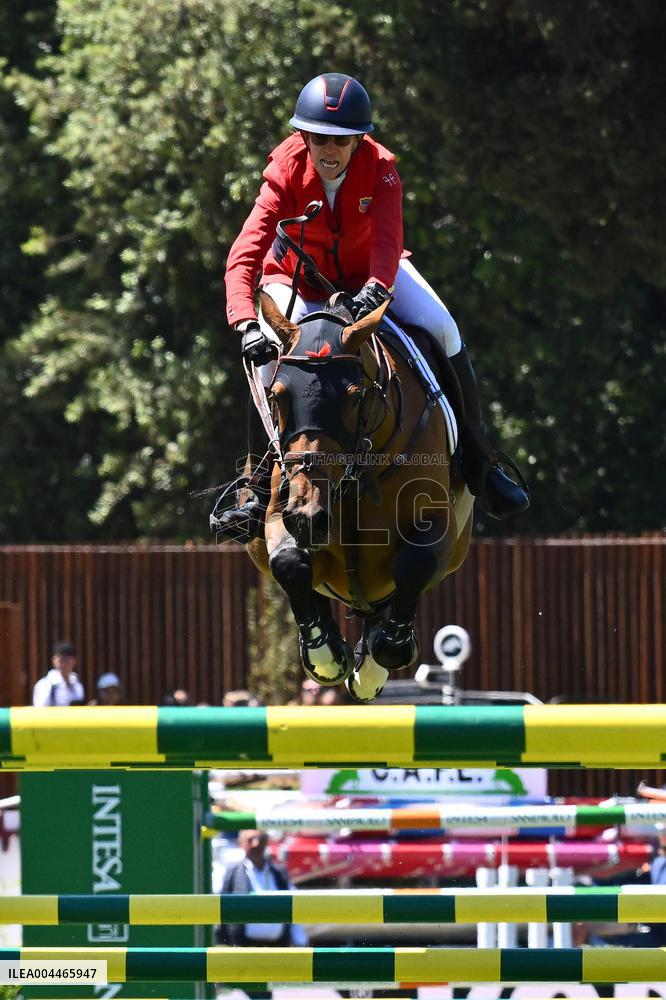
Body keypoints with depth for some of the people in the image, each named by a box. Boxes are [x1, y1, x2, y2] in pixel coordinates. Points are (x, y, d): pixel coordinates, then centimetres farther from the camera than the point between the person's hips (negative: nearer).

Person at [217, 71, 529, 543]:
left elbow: (388, 241, -43)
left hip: (369, 276, 1)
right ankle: (259, 492, -12)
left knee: (443, 328, -19)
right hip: (299, 281, -1)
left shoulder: (379, 169, -25)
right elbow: (245, 255, -38)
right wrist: (246, 322, -55)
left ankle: (478, 461, -2)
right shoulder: (286, 173, -29)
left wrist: (376, 288, -66)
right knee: (269, 355, -28)